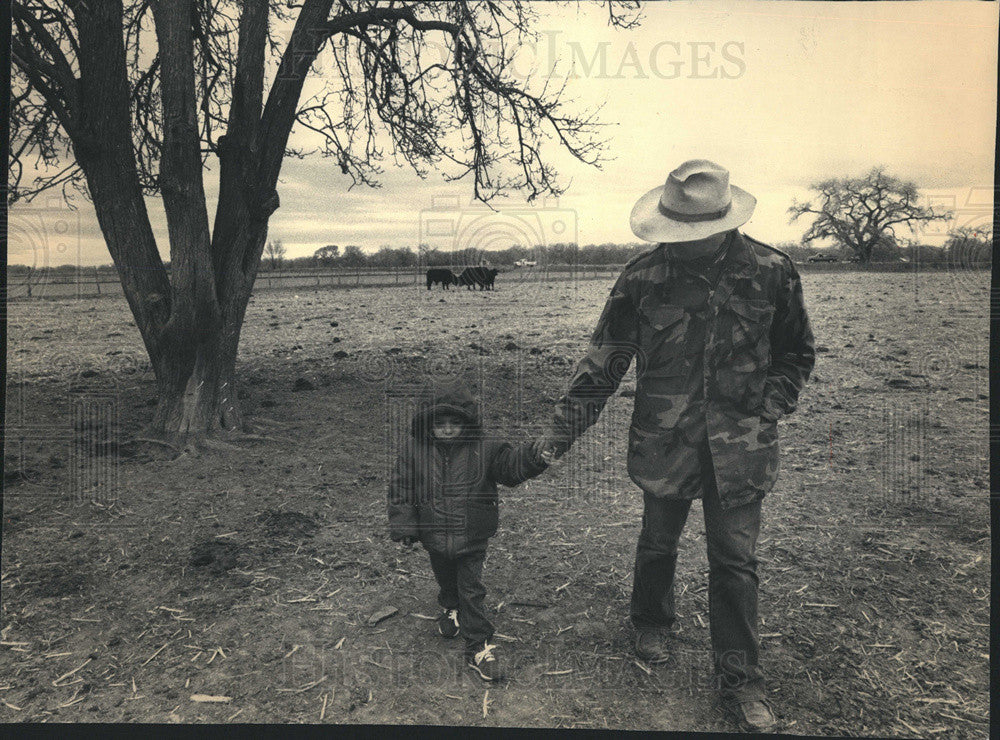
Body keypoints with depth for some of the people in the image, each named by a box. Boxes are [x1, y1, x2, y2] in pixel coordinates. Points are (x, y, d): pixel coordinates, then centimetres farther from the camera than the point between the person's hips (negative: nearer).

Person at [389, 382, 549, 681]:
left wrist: (532, 458, -41)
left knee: (471, 590, 3)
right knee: (446, 580, 27)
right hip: (435, 538, 3)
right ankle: (452, 609, 59)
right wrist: (404, 526, -5)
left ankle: (479, 647, 15)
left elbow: (510, 465, -19)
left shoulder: (483, 449, -12)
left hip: (471, 538, -2)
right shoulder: (413, 449, -10)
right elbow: (401, 489, -4)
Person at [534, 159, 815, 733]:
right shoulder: (644, 277, -8)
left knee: (735, 561, 8)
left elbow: (796, 353, 7)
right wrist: (564, 428, -6)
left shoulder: (772, 272, -6)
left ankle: (740, 678, 25)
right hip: (664, 444, 0)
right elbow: (604, 361, -2)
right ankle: (652, 624, 47)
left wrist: (770, 406, -9)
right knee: (658, 543, 19)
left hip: (740, 449, 0)